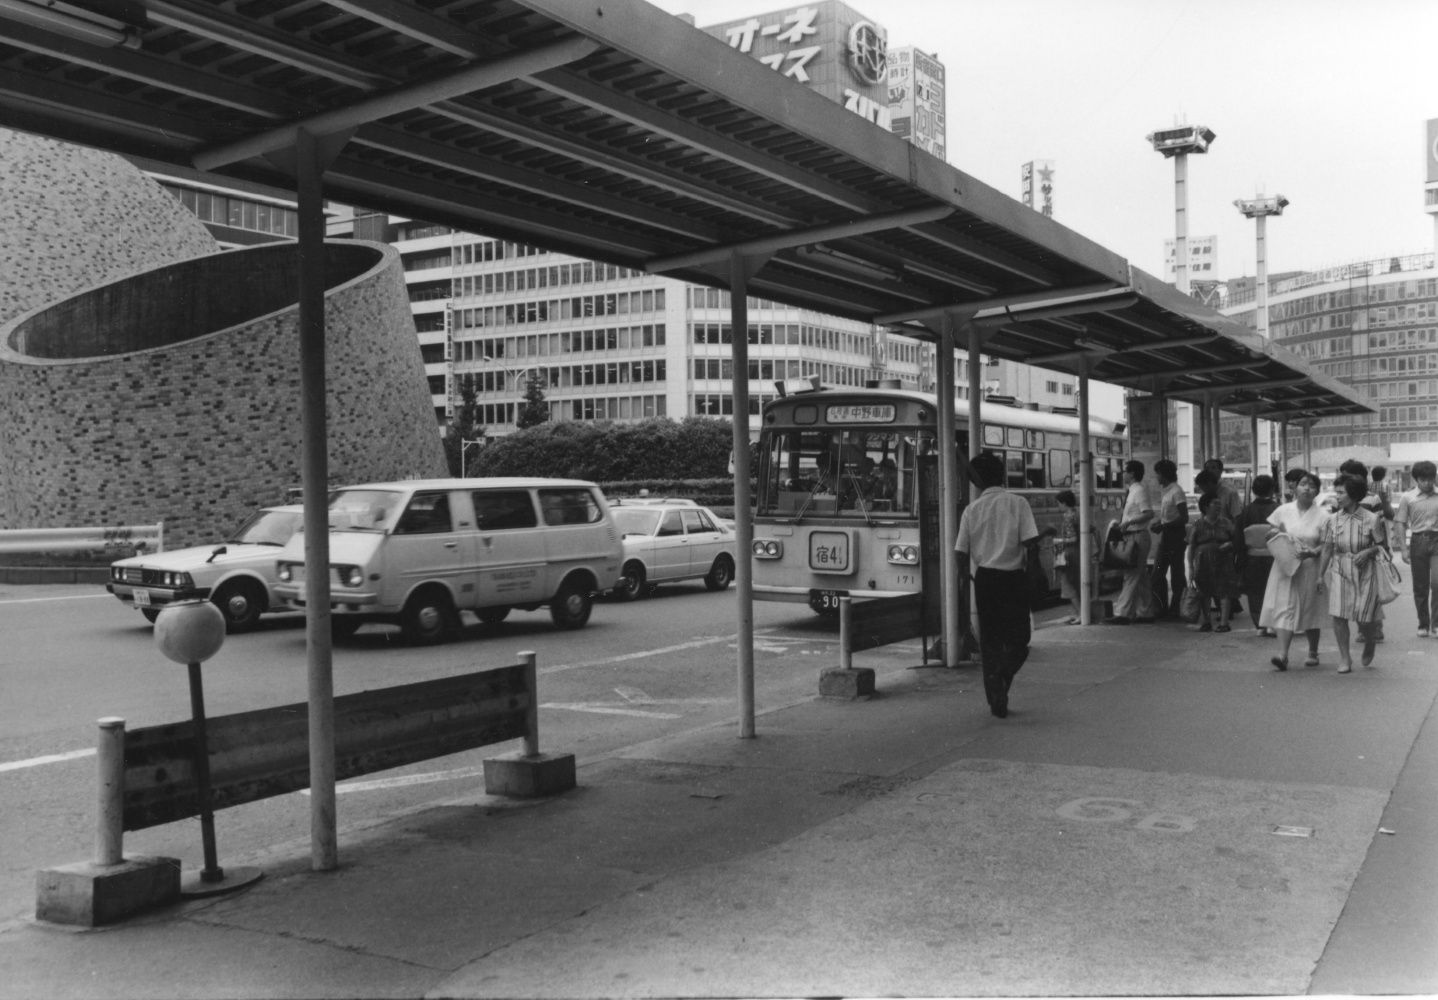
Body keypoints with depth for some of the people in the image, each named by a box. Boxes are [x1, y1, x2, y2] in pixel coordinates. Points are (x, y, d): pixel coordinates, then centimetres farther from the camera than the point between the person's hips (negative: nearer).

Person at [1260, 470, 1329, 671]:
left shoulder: (1322, 515, 0)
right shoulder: (1283, 511, 5)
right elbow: (1269, 536, 11)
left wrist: (1312, 552, -21)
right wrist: (1277, 532, -11)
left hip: (1309, 567, -1)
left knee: (1310, 611, 9)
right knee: (1284, 609, -9)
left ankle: (1313, 653, 26)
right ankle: (1282, 653, -15)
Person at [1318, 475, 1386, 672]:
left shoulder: (1371, 519, -7)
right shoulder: (1333, 520, 0)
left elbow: (1381, 546, 2)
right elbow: (1327, 549, 7)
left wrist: (1368, 551, -18)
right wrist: (1320, 575, 9)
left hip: (1364, 573, -2)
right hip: (1339, 571, 2)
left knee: (1363, 618, 1)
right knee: (1338, 615, -9)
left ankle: (1369, 646, 35)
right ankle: (1344, 659, 4)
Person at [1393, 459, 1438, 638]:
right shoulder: (1408, 498, 2)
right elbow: (1400, 523, 1)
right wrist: (1403, 548, -6)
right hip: (1418, 541, 0)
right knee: (1420, 587, 5)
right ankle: (1423, 625, 15)